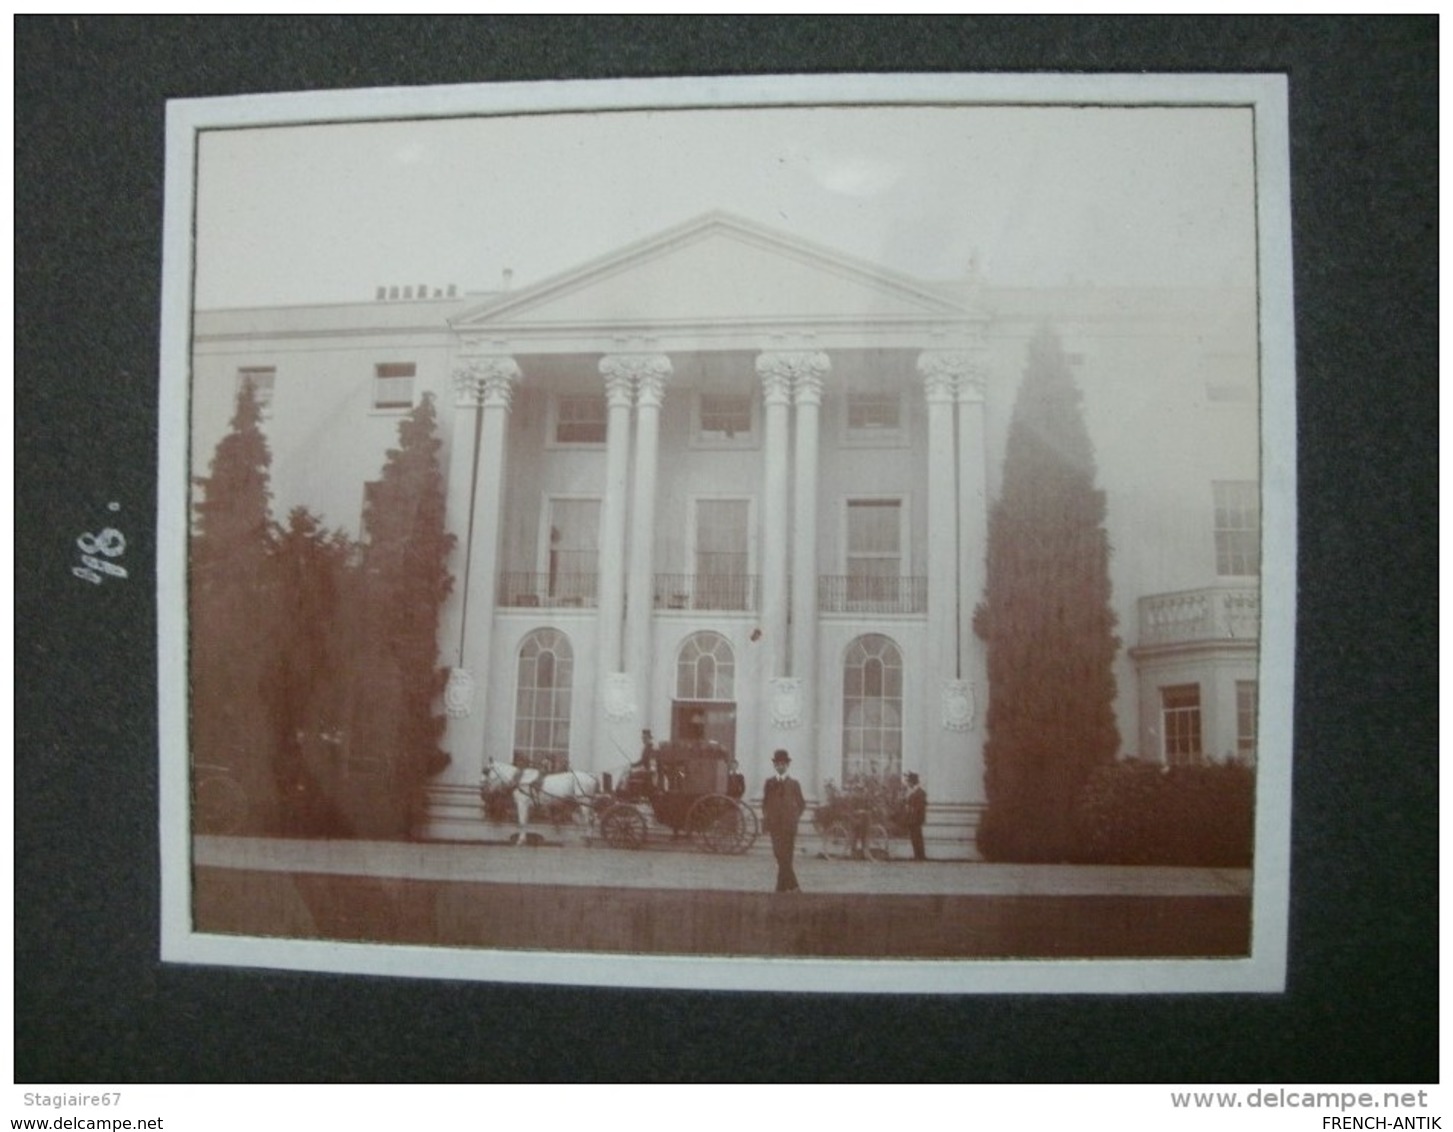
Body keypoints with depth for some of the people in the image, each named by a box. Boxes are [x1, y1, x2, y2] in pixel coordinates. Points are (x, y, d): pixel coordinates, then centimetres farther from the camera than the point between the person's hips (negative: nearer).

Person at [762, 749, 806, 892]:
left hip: (789, 825, -2)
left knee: (786, 856, -6)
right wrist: (766, 817, 1)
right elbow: (765, 802, 13)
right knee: (779, 855, 1)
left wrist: (796, 818, 1)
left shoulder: (793, 783, 6)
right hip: (774, 824, 2)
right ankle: (792, 886, 11)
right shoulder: (769, 783, 9)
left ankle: (782, 887, -3)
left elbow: (801, 804, 11)